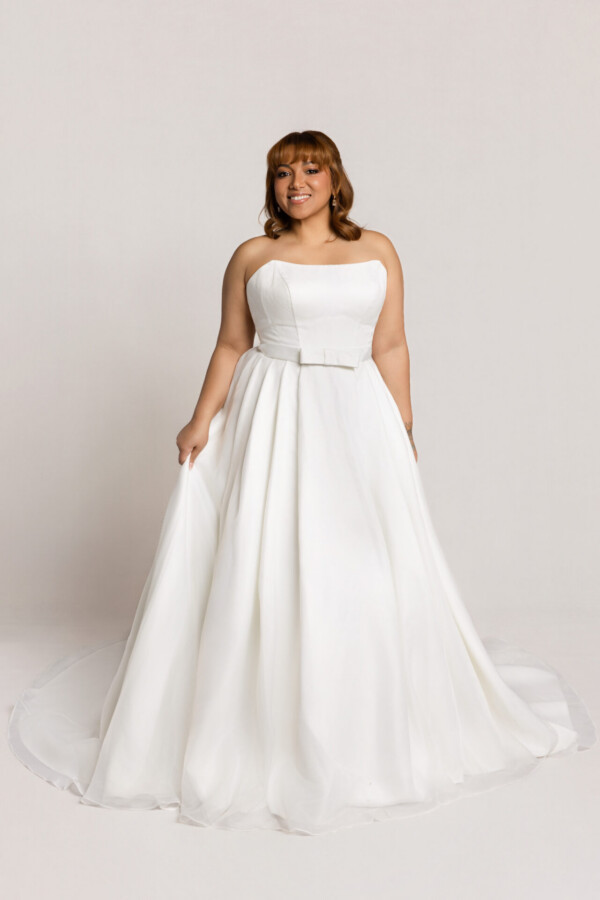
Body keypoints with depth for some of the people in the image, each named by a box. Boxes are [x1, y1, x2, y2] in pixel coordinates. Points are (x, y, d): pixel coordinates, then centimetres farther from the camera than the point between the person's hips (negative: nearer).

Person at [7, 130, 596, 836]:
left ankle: (368, 731, 23)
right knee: (259, 561, -3)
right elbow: (230, 346, 7)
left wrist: (405, 433, 4)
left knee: (366, 568, 3)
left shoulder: (377, 251, 9)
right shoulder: (251, 257, 6)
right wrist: (201, 422, -1)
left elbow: (390, 347, 7)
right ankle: (255, 729, 13)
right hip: (270, 422, -1)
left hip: (357, 420, 2)